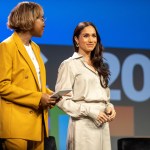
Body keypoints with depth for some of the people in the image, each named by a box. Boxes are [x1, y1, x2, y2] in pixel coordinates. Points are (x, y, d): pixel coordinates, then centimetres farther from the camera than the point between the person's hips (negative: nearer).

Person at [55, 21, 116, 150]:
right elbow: (62, 100, -9)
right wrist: (90, 112, -15)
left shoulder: (98, 66, 18)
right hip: (84, 125, -6)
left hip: (102, 125, 6)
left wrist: (109, 106, 3)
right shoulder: (69, 65, -3)